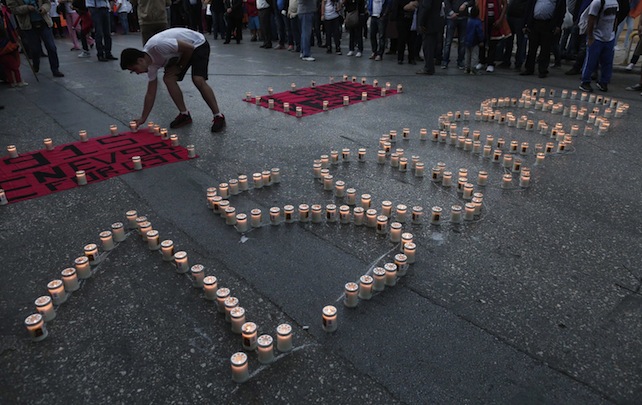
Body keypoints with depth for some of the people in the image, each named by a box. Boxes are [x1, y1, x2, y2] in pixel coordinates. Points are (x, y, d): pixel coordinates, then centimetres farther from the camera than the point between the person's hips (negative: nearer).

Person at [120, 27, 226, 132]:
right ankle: (184, 115, 4)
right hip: (183, 52, 8)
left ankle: (218, 117, -15)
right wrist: (143, 119, -1)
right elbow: (150, 94, -1)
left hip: (198, 44, -8)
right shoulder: (151, 64, -8)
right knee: (168, 78, -7)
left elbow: (189, 48, -27)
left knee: (198, 80, -25)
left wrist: (180, 67, -13)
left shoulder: (158, 45, -35)